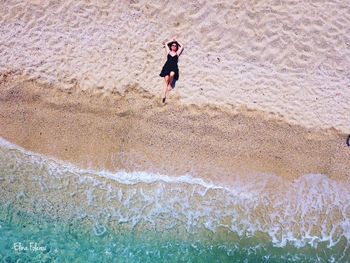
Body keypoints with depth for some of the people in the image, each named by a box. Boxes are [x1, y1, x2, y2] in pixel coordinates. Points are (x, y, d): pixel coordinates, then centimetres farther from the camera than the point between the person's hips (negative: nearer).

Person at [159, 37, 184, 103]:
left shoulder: (177, 53, 21)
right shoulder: (168, 52, 25)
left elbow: (182, 46, 22)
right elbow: (166, 43, 31)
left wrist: (176, 41, 31)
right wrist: (172, 40, 37)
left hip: (174, 67, -1)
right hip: (167, 66, 1)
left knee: (172, 74, -37)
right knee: (166, 78, -20)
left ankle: (170, 85, -7)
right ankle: (164, 95, -29)